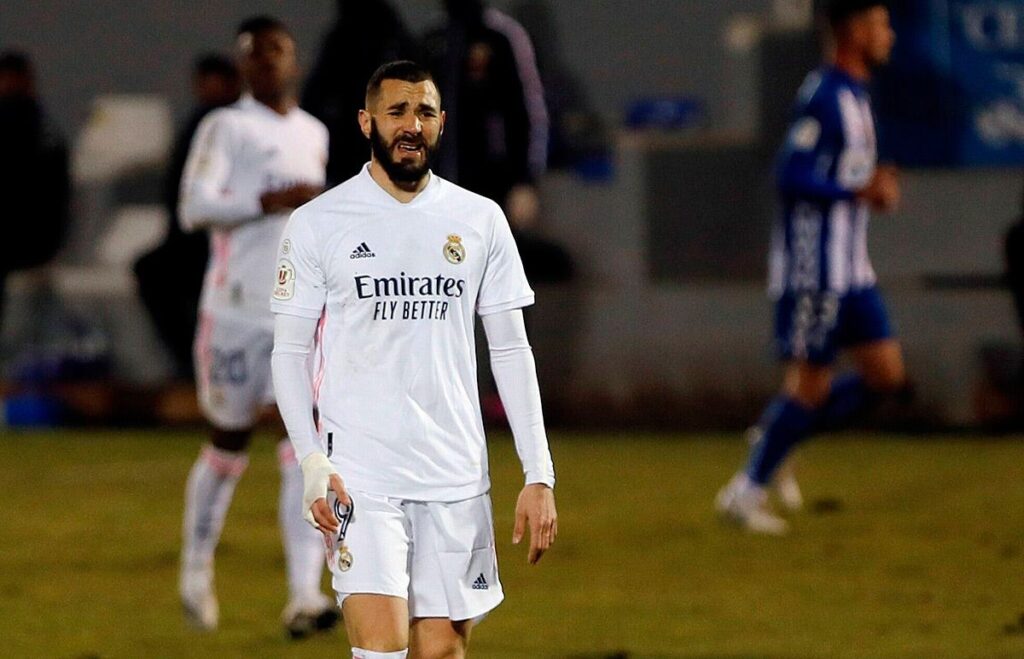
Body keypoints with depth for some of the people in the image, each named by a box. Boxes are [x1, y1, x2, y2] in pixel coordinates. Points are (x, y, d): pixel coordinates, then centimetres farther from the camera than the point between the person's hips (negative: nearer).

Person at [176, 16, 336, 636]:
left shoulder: (315, 134, 16)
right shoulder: (225, 127, -2)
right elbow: (194, 206, -15)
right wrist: (271, 201, -22)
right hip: (237, 310, -4)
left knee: (307, 450, -11)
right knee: (229, 444, 8)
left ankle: (305, 596, -18)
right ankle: (197, 572, 30)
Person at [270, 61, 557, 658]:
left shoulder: (481, 221, 8)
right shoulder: (317, 223, 2)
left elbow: (512, 351, 10)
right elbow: (290, 351, 5)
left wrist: (539, 476, 4)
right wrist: (311, 462, -9)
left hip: (457, 476, 3)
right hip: (359, 471, -3)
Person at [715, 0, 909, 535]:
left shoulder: (855, 95, 15)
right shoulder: (823, 98, -16)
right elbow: (792, 179, -22)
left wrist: (874, 184, 7)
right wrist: (861, 192, -19)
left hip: (849, 269, 9)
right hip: (813, 265, -9)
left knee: (886, 375, 5)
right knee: (810, 383, -5)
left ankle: (776, 435, 14)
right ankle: (745, 492, 5)